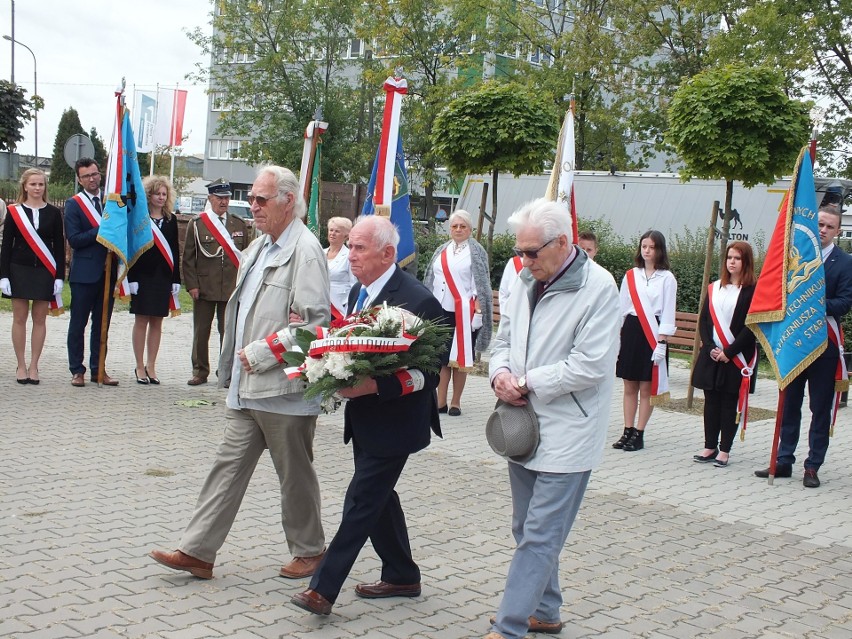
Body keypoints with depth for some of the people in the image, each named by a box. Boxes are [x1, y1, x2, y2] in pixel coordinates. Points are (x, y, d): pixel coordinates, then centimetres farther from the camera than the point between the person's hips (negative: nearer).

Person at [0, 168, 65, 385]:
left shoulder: (53, 213, 3)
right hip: (19, 270, 0)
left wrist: (59, 277, -3)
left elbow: (59, 247, 3)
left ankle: (33, 367, 11)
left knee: (39, 319, 4)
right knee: (19, 318, 3)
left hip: (44, 272, 0)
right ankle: (21, 366, 12)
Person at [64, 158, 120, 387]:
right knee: (78, 324, 3)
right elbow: (74, 239, -12)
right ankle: (77, 370, 11)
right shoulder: (74, 204, -3)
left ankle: (98, 370, 18)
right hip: (84, 273, -4)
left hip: (108, 271, 4)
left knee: (102, 324, 10)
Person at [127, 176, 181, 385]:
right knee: (141, 321, 2)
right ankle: (140, 367, 10)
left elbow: (174, 251, 10)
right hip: (143, 276, -4)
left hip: (164, 277, 4)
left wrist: (176, 280, 5)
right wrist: (132, 278, -12)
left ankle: (151, 366, 14)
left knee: (157, 322, 7)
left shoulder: (171, 220, 9)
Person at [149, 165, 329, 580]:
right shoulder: (258, 247, 15)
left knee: (295, 475, 6)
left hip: (285, 388, -8)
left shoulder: (304, 251, -14)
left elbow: (314, 322, -20)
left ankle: (309, 551, 24)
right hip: (246, 387, 9)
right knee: (229, 464, 9)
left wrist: (261, 354, -16)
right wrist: (235, 366, 13)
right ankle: (197, 552, 13)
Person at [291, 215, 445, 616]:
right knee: (377, 497, 17)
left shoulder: (417, 300, -20)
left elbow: (427, 372, -20)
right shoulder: (359, 291, 8)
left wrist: (374, 386, -28)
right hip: (363, 418, 9)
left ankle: (324, 589, 2)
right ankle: (402, 577, 33)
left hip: (393, 422, -9)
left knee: (361, 501, -4)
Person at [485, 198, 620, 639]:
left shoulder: (598, 287, -14)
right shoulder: (526, 280, 7)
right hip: (522, 424, 8)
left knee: (540, 536, -5)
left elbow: (589, 365, -19)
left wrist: (527, 383, -14)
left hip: (566, 433, -8)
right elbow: (504, 339, 15)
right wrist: (500, 372, -7)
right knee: (528, 529, 17)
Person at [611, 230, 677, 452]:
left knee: (647, 388, 1)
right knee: (629, 386, 7)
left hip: (653, 334, -4)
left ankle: (639, 434, 9)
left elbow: (668, 313, -6)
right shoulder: (631, 276, 8)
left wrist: (661, 342, -12)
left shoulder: (667, 279, -3)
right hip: (631, 331, 4)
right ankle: (628, 432, 14)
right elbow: (622, 307, 11)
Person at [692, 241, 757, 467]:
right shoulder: (714, 288, 10)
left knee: (730, 402, 1)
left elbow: (752, 326, -11)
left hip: (737, 357, -5)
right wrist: (710, 347, -6)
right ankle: (710, 447, 16)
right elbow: (703, 320, 8)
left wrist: (729, 351, -14)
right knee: (711, 400, 8)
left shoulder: (753, 290, -6)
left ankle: (724, 450, 8)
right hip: (711, 354, 5)